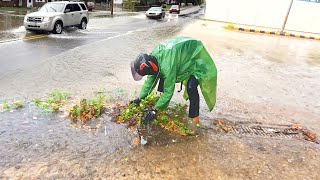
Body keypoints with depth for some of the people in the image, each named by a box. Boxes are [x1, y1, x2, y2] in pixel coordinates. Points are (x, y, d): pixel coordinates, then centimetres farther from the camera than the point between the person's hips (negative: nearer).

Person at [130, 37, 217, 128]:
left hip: (197, 56, -8)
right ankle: (161, 99, 22)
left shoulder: (167, 66, -40)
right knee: (163, 77, 5)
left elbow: (168, 91, -30)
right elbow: (150, 80, -3)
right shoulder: (153, 56, -15)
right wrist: (140, 98, 0)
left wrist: (155, 110, -23)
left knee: (191, 87, -23)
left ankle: (194, 117, -8)